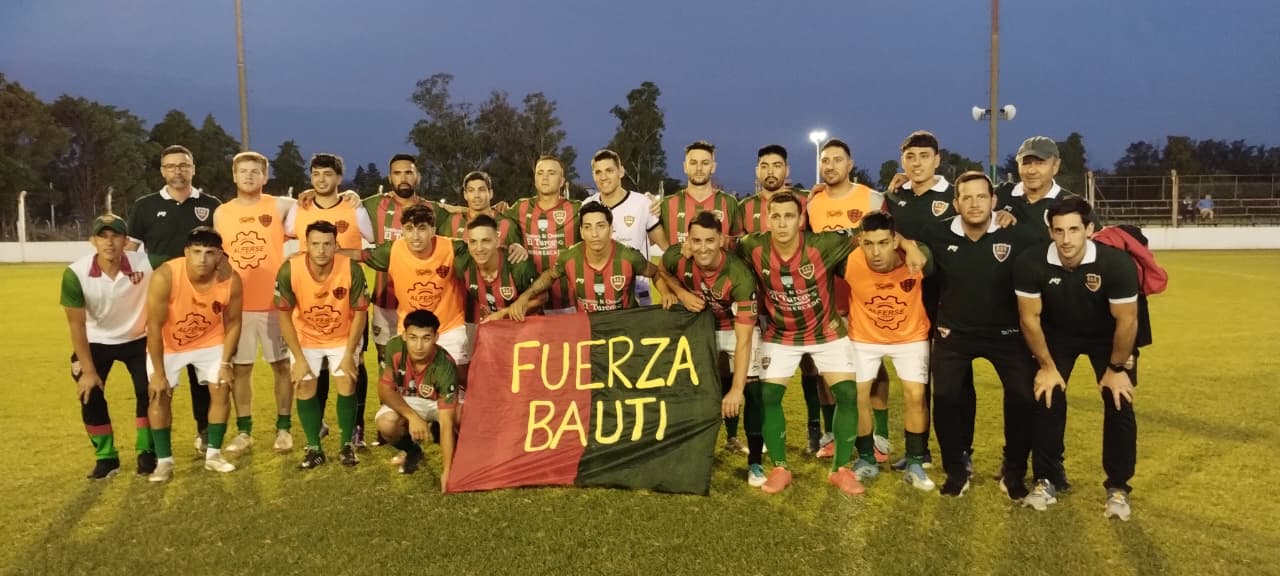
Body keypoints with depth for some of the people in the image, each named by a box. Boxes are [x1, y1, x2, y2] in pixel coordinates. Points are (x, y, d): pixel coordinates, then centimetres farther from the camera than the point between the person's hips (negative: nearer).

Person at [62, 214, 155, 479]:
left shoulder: (145, 265, -27)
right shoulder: (75, 273, -24)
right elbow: (76, 324, -16)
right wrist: (88, 370, -14)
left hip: (137, 339, 0)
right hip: (96, 341, 0)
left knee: (149, 391, -10)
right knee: (90, 395, -6)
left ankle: (147, 453, 9)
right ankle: (106, 458, 11)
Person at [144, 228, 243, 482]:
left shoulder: (231, 280, -26)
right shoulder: (165, 277, -34)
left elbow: (233, 323, -10)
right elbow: (154, 326, -26)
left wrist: (226, 363, -14)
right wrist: (158, 372, -22)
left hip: (210, 342, 2)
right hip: (167, 344, -2)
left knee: (221, 390, -4)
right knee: (159, 395, -6)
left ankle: (213, 454, 11)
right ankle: (164, 461, 7)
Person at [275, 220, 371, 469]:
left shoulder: (352, 269, -28)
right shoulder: (289, 270, -27)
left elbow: (360, 312, -15)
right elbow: (284, 315, -15)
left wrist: (349, 354, -15)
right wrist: (299, 358, -14)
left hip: (343, 337, -1)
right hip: (305, 338, 1)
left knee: (347, 386, -5)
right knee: (304, 388, -1)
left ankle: (347, 445, 14)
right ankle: (313, 447, 16)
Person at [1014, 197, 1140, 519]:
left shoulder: (1117, 263, -34)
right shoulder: (1030, 263, -31)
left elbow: (1126, 321, -21)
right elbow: (1029, 317, -17)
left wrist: (1117, 368, -13)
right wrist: (1046, 366, -11)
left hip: (1107, 336, -1)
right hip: (1057, 333, 1)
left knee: (1120, 404, -6)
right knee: (1047, 399, -4)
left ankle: (1118, 487, 10)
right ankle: (1048, 480, 12)